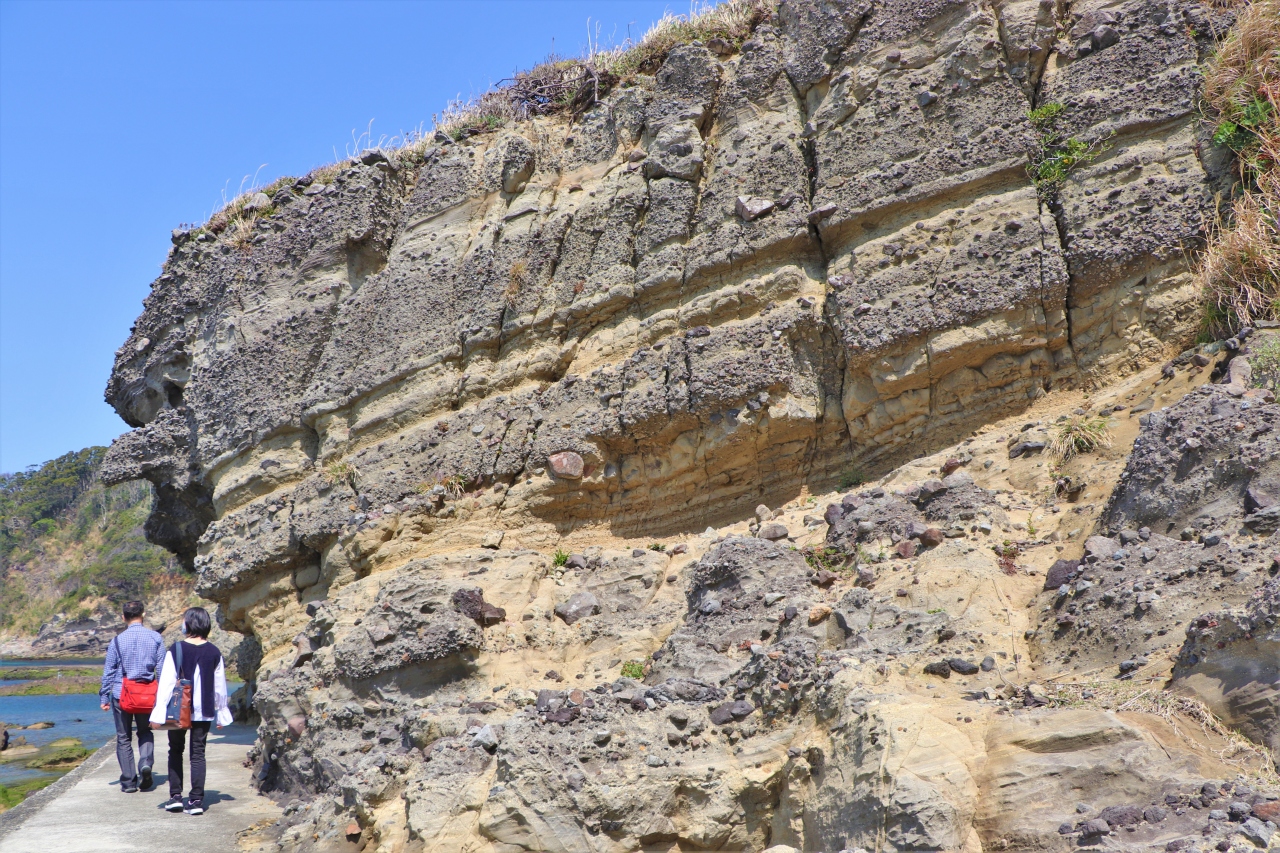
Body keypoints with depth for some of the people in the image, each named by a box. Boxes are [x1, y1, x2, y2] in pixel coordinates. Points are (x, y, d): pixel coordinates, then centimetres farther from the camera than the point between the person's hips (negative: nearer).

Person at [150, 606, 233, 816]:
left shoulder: (175, 650, -7)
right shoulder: (214, 653, 1)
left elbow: (166, 683, -9)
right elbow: (220, 686, 6)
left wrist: (159, 712, -6)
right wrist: (221, 713, 15)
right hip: (204, 712, 2)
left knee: (175, 751, 14)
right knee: (198, 753, 5)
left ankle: (175, 796, 11)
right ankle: (196, 800, 1)